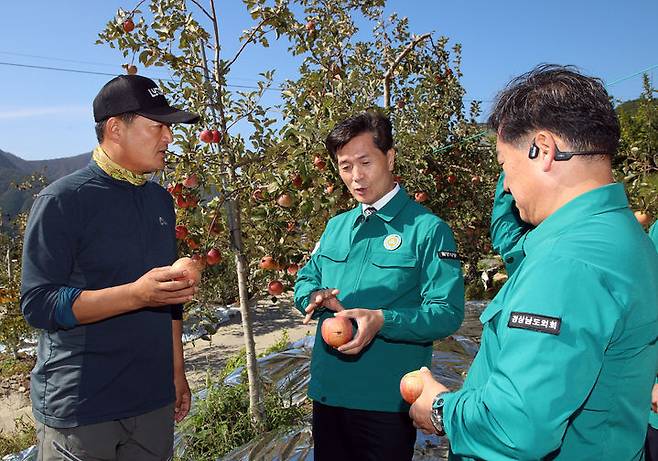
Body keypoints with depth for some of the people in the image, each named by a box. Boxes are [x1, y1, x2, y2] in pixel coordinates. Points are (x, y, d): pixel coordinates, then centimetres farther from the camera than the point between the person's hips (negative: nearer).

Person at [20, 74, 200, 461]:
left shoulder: (160, 200, 7)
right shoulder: (62, 200, -11)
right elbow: (37, 304, -15)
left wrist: (177, 372, 13)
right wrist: (136, 294, -26)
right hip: (80, 408, -5)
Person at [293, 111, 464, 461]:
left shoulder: (427, 228, -10)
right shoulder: (336, 226, 10)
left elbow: (448, 312, -15)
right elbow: (306, 280, 16)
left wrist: (382, 321, -29)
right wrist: (315, 297, -8)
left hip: (388, 401, -5)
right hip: (326, 392, 6)